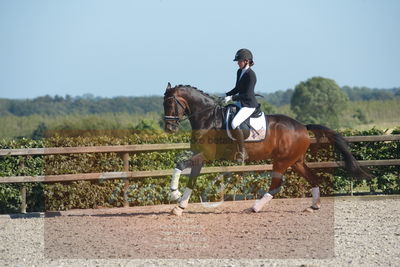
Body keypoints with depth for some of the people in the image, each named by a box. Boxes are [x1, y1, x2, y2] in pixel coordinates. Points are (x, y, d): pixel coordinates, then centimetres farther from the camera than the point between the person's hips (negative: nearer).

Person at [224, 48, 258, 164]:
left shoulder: (250, 75, -17)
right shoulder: (240, 72, 11)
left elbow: (247, 94, -22)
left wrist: (232, 98, -25)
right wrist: (226, 95, 9)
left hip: (249, 105, -10)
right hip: (241, 103, 10)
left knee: (234, 124, -29)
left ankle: (242, 152, -22)